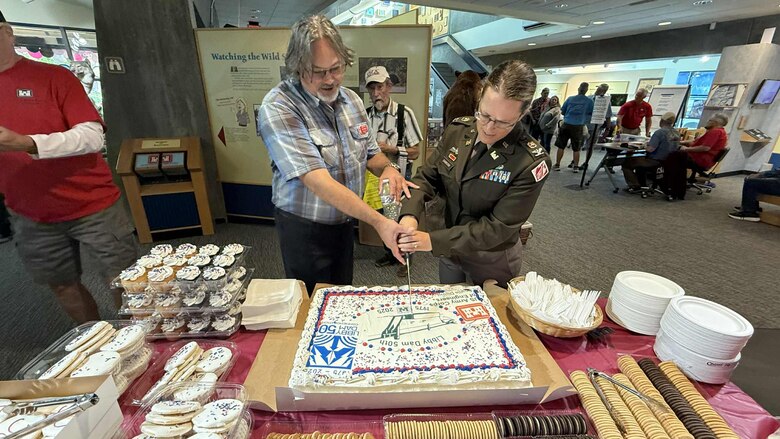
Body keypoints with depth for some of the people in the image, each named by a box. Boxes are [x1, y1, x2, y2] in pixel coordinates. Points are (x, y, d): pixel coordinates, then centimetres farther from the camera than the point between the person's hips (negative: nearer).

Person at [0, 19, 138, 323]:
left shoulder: (52, 77, -3)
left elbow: (93, 136, -15)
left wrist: (27, 143, -26)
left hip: (91, 205, -5)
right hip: (30, 217, 5)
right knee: (63, 286, 14)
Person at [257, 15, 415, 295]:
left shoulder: (351, 100, 0)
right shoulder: (277, 109, -22)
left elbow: (371, 153, 9)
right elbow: (318, 180, -31)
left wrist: (387, 169, -15)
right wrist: (378, 222, -36)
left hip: (345, 221, 6)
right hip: (304, 228, -5)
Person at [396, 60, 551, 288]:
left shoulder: (531, 162, -25)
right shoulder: (457, 130, -10)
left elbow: (498, 227, -25)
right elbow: (427, 177, -6)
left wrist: (434, 241, -31)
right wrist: (410, 214, -26)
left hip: (493, 260, -4)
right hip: (450, 248, 4)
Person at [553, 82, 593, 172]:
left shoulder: (570, 99, 6)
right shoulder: (589, 101, 1)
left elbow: (562, 112, 11)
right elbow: (592, 114, 7)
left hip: (567, 124, 1)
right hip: (578, 126, 0)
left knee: (561, 146, 7)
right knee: (576, 148, 8)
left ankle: (557, 165, 9)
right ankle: (575, 166, 13)